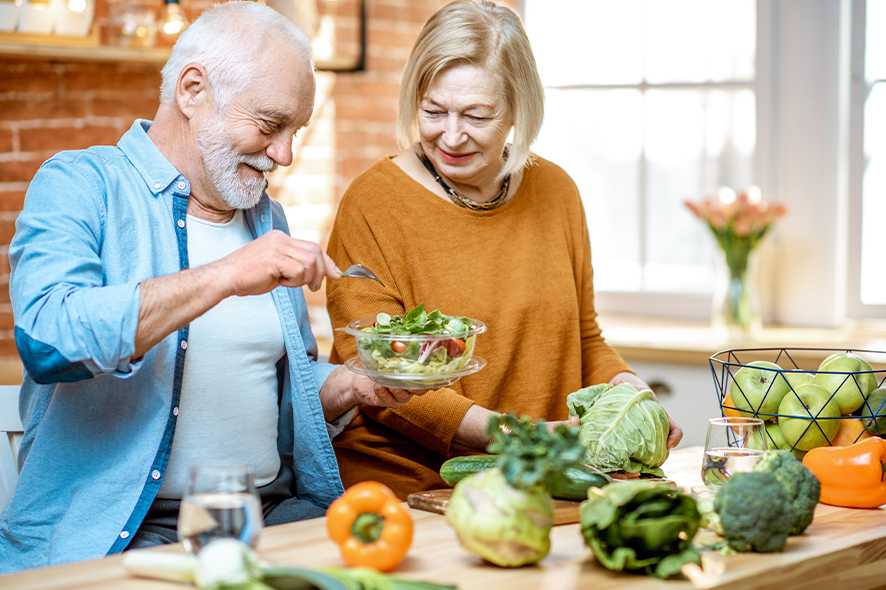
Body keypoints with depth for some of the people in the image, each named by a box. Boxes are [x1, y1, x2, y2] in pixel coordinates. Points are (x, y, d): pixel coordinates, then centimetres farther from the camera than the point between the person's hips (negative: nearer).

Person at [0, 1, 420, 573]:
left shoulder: (266, 216, 18)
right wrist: (223, 277, -27)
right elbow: (47, 338, -23)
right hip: (121, 531, -6)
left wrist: (351, 386, 4)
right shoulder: (79, 185, -4)